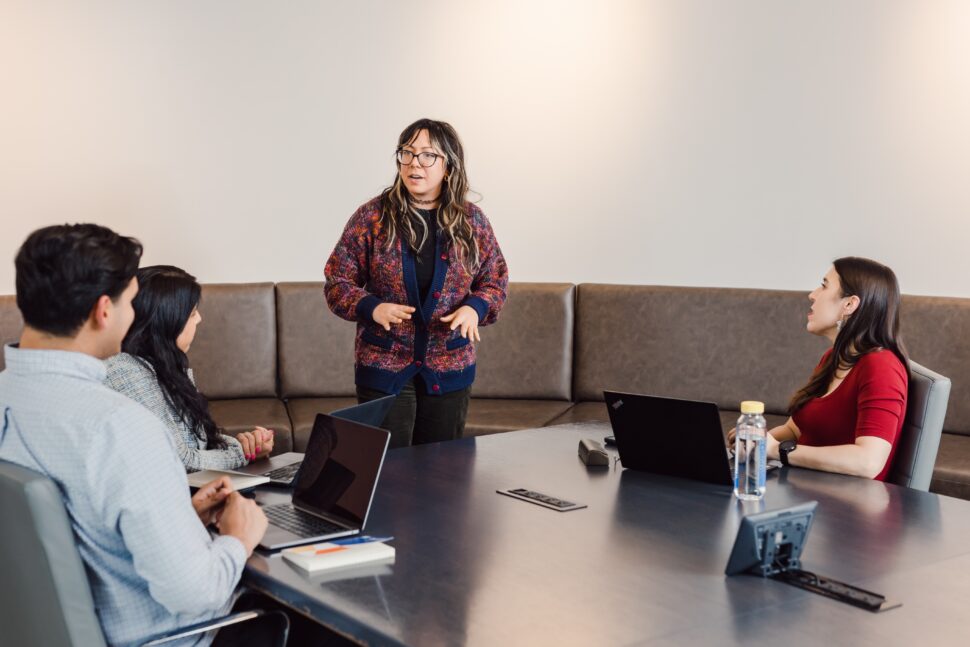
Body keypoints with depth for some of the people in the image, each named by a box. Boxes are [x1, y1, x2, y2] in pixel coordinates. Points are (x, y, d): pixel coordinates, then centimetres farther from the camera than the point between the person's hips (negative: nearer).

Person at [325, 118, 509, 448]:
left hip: (449, 370, 2)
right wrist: (371, 307, -20)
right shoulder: (371, 217, -5)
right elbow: (337, 279, -1)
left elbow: (495, 279, 9)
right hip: (383, 368, -2)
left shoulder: (471, 220, 2)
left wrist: (475, 308, -12)